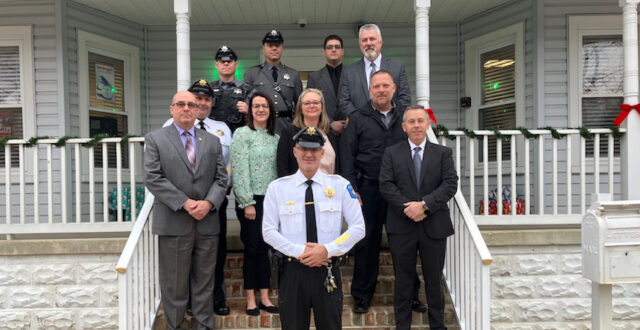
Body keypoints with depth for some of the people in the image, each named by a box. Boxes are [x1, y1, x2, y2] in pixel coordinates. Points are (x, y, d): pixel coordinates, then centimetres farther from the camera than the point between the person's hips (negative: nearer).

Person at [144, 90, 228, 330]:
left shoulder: (212, 141, 13)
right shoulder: (155, 139, 4)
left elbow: (221, 178, 7)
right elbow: (153, 179, -6)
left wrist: (208, 203, -10)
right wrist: (184, 202, -14)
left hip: (207, 222, 3)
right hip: (174, 223, -3)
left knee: (204, 282, 11)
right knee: (175, 284, 6)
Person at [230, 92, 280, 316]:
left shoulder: (275, 137, 10)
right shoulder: (242, 134, -6)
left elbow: (277, 169, 11)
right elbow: (240, 171, -11)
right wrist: (247, 203, -15)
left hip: (271, 199, 5)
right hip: (250, 200, -5)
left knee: (265, 248, 10)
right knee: (252, 248, 3)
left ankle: (264, 296, 20)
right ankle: (251, 299, 16)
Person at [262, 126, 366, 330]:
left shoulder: (340, 185, 2)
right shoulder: (277, 188, 3)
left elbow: (358, 228, 0)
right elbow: (269, 231, 0)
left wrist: (327, 250, -12)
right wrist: (299, 252, -13)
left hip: (328, 271, 0)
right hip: (292, 271, 0)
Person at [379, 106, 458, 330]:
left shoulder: (443, 153, 7)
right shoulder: (392, 153, 5)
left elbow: (450, 184, -4)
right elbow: (386, 185, -4)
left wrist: (425, 205, -17)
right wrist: (407, 208, -16)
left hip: (434, 226, 1)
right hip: (401, 226, 0)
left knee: (434, 279, 12)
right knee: (403, 279, 9)